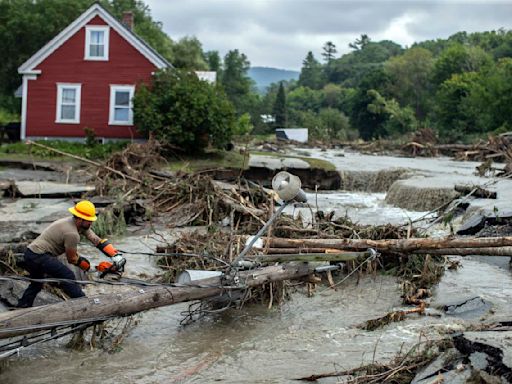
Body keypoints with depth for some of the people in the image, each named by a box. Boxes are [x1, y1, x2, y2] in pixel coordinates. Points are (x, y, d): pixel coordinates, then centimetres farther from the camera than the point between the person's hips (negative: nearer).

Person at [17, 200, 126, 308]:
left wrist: (116, 255, -7)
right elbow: (72, 259, -8)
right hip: (39, 257, -10)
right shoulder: (72, 234, -22)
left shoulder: (82, 225, 4)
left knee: (36, 283, 27)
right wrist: (88, 266, 6)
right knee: (68, 277, -11)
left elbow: (98, 241, 1)